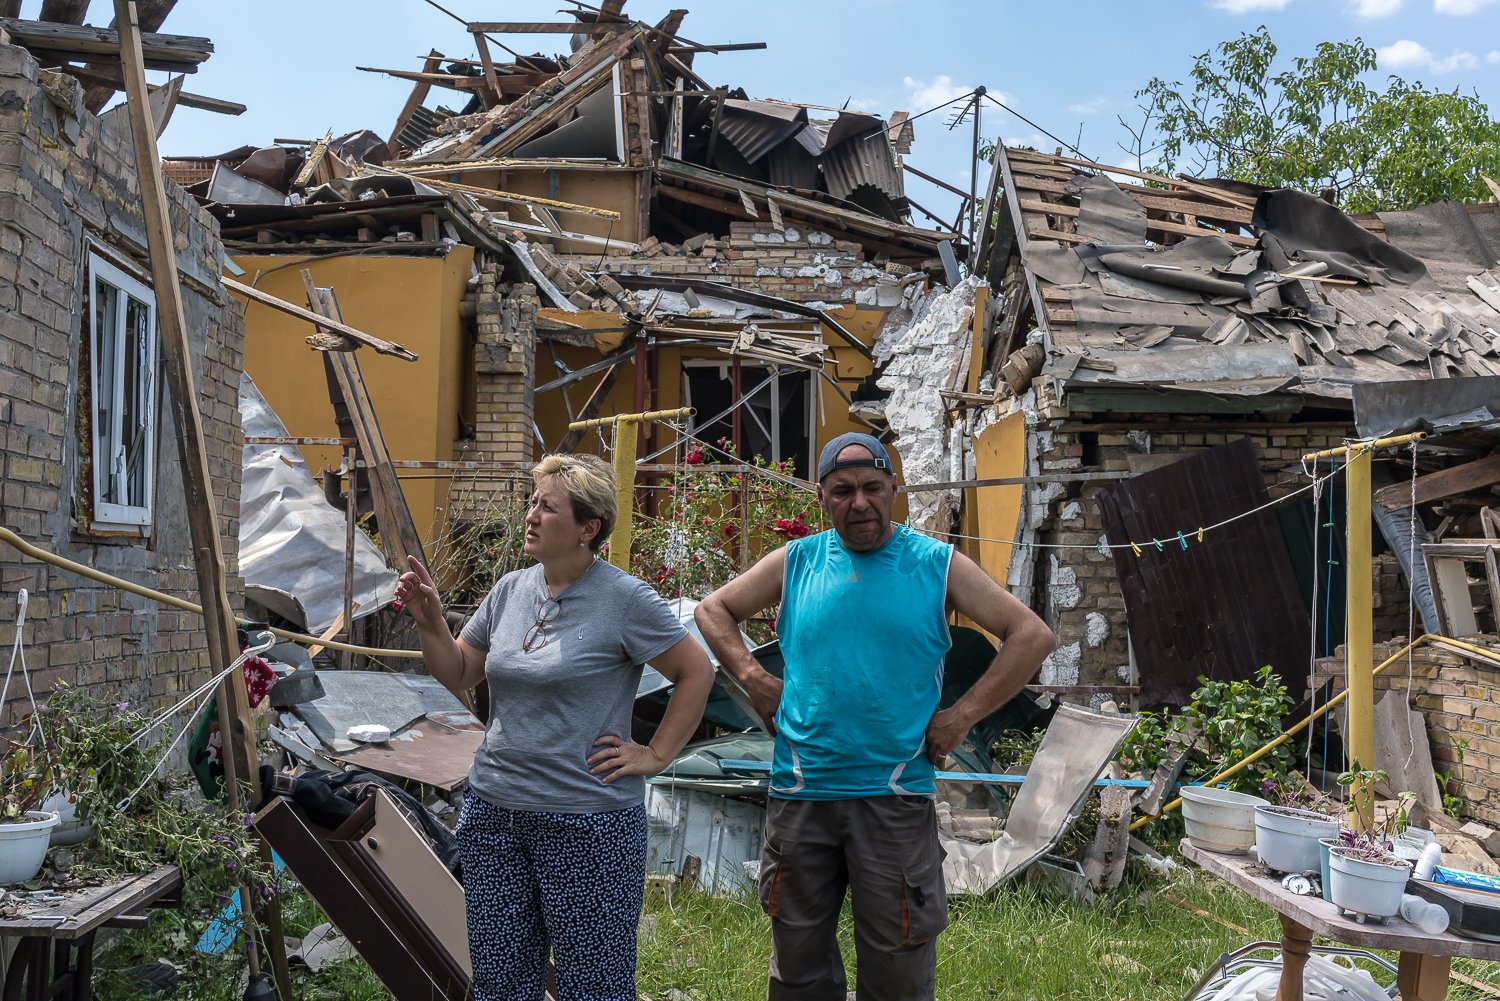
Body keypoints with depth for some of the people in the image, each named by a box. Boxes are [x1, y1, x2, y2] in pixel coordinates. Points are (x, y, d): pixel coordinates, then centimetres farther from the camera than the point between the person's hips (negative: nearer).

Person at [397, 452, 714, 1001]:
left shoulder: (625, 599, -12)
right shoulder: (511, 589, 5)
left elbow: (697, 672, -7)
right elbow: (457, 675, 12)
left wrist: (655, 754, -8)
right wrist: (430, 621, -4)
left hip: (589, 825, -6)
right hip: (494, 813, 6)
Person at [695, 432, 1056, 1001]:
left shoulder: (938, 565, -2)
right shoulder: (794, 562, 4)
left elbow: (1034, 636, -3)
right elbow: (713, 610, 16)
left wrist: (962, 716, -8)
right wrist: (753, 680, 1)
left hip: (896, 798, -2)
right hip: (799, 795, 2)